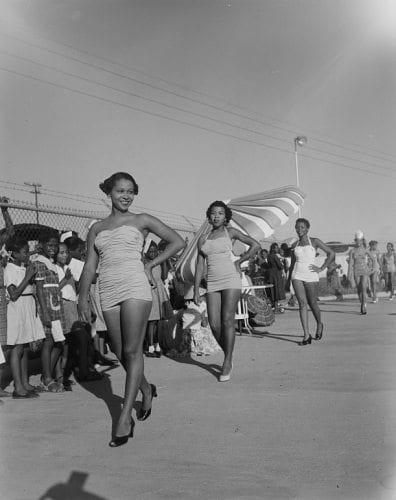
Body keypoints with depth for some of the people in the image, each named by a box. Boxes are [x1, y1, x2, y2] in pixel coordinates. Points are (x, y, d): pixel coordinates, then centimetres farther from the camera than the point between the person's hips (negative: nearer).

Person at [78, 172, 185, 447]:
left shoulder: (141, 220, 7)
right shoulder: (97, 228, 16)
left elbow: (178, 241, 6)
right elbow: (90, 266, 13)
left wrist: (150, 264, 0)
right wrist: (83, 298, 4)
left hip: (135, 287, -4)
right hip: (108, 293, 4)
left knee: (132, 351, -8)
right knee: (121, 353, 9)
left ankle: (125, 418, -2)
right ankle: (147, 390, 36)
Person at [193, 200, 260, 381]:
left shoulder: (230, 232, 5)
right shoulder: (203, 239, 14)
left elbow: (255, 245, 2)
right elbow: (199, 266, 12)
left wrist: (239, 261, 1)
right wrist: (196, 290, 7)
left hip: (231, 280, -3)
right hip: (212, 283, 4)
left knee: (228, 321, -10)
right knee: (214, 324, -3)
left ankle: (227, 363, -1)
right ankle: (228, 354, 21)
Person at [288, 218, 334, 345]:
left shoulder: (314, 241, 3)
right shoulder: (294, 245, 14)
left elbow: (331, 253, 1)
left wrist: (321, 268, -4)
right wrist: (288, 279, 18)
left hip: (311, 276, -2)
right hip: (297, 275, 2)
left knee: (312, 304, 6)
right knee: (302, 303, -8)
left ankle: (319, 325, 37)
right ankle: (306, 335, -9)